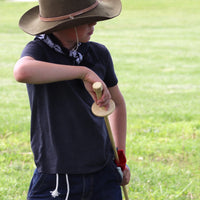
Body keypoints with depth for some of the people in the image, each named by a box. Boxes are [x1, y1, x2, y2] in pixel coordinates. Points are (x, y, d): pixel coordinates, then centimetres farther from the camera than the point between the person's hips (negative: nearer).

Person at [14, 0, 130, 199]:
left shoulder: (99, 53, 5)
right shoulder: (38, 50, -8)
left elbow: (117, 101, 23)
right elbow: (23, 72, -35)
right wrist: (84, 72, -31)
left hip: (103, 175, 4)